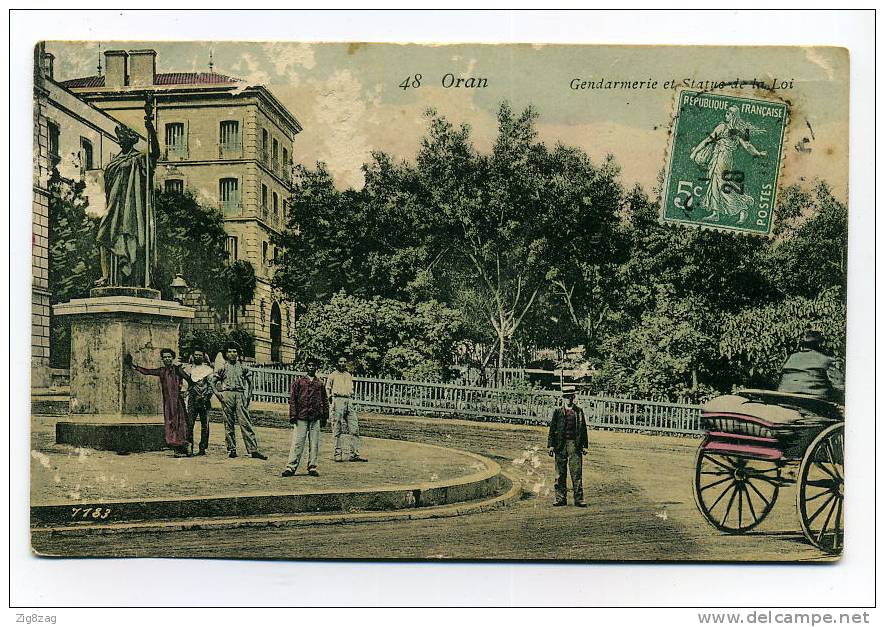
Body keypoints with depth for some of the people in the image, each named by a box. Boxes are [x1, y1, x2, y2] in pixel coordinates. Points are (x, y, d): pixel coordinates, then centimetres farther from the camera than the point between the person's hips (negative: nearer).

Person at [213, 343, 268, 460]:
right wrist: (217, 393, 2)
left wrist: (249, 395, 10)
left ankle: (253, 449, -11)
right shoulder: (223, 367, 9)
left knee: (245, 422, -7)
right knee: (229, 424, 3)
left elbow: (249, 381, 19)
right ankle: (231, 449, 9)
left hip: (240, 395, 0)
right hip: (227, 395, 0)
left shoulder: (243, 367, 12)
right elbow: (213, 381, 13)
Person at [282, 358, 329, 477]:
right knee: (297, 443, -5)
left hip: (315, 418, 2)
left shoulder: (320, 384, 13)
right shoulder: (298, 381, 7)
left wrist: (325, 417, 10)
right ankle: (291, 467, -3)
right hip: (301, 417, -2)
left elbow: (325, 401, 16)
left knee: (314, 444, 4)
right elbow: (292, 399, 3)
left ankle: (312, 467, 11)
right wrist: (293, 415, -5)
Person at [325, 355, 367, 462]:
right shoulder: (333, 375, 8)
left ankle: (355, 454, -4)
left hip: (349, 401, 5)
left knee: (354, 428, -4)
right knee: (337, 429, -5)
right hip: (338, 400, -5)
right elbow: (327, 389, 9)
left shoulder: (349, 376, 22)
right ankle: (338, 453, 0)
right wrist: (331, 398, -3)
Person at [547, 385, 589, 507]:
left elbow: (583, 429, 12)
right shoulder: (558, 411, 6)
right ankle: (560, 498, 9)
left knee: (577, 473, -3)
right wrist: (550, 445, -1)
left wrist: (585, 446, 8)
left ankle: (579, 499, -1)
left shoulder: (579, 411, 9)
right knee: (560, 473, 3)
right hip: (560, 444, 0)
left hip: (575, 444, 0)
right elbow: (552, 429, 6)